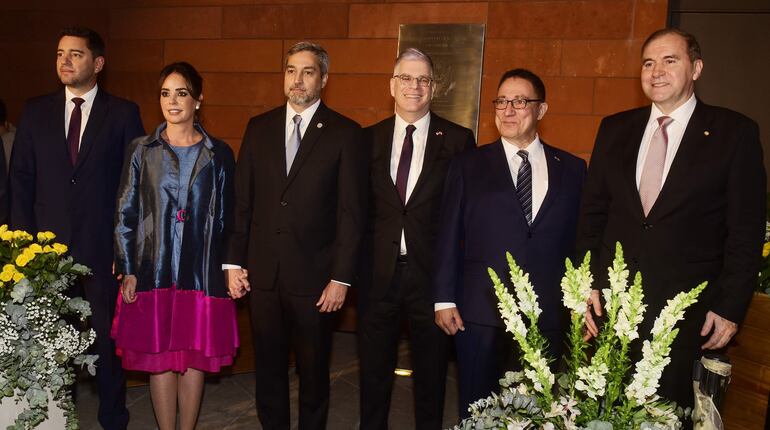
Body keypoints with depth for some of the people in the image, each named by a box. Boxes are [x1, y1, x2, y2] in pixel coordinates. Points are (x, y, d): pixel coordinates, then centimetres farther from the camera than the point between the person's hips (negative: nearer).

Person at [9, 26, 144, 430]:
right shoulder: (35, 111, 9)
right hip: (49, 245, 3)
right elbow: (21, 180, 8)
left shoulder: (123, 113, 1)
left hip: (103, 247, -2)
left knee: (108, 339, 6)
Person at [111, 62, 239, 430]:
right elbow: (125, 213, 4)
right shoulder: (141, 151, 4)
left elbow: (226, 216, 6)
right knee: (158, 358, 7)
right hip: (153, 271, 0)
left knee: (195, 357, 9)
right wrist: (126, 269, -2)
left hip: (201, 272, 0)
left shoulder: (219, 154, 4)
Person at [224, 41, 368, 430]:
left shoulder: (345, 133, -4)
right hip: (263, 273, 3)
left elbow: (352, 213, -7)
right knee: (268, 367, 15)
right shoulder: (259, 128, 8)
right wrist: (234, 262, 3)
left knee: (314, 370, 12)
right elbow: (241, 201, 8)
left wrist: (342, 278, -10)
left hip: (314, 276, -3)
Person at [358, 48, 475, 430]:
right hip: (378, 273, 2)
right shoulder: (369, 138, 5)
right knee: (374, 373, 16)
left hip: (431, 273, -2)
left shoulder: (458, 140, -3)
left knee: (431, 374, 14)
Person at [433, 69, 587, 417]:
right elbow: (449, 237, 2)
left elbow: (580, 240, 8)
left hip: (548, 318, 1)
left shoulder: (571, 169, 8)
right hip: (480, 313, -1)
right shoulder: (467, 166, 4)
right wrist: (444, 299, -2)